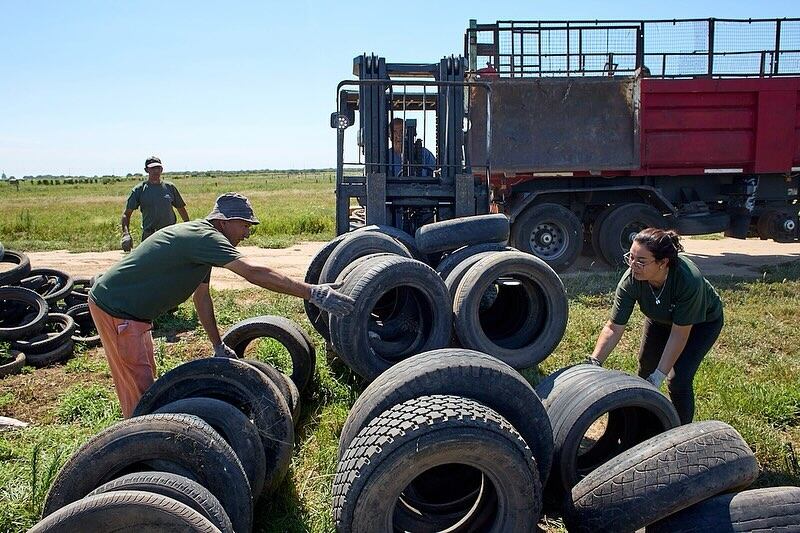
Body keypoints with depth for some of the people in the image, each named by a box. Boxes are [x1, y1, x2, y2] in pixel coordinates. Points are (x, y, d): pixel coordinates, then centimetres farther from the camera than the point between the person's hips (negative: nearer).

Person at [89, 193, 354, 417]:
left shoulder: (200, 240, 6)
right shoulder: (204, 237, -24)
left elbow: (201, 296, 12)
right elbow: (254, 273, -36)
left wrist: (218, 346, 15)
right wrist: (312, 293, -38)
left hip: (133, 310, 10)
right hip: (115, 308, -10)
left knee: (145, 377, 19)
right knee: (139, 387, -3)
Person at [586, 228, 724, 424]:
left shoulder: (689, 280, -42)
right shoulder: (631, 279, -33)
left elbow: (679, 333, -33)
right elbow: (614, 327, -28)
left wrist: (660, 373, -31)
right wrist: (594, 361, -38)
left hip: (702, 321, -4)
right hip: (661, 318, 4)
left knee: (679, 379, -15)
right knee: (645, 370, 11)